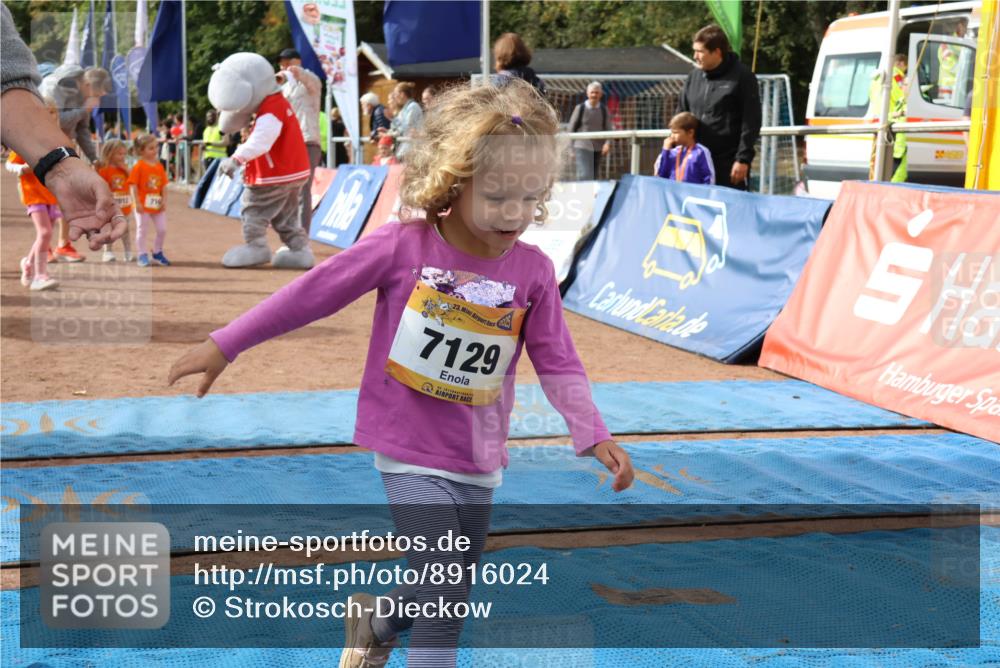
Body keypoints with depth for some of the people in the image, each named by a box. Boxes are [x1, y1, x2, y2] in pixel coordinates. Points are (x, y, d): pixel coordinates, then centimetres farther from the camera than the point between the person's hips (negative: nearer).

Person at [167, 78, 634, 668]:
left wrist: (594, 435, -15)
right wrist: (224, 346, -4)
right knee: (445, 595, -13)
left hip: (481, 463, 5)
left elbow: (559, 364, -1)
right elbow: (312, 294, -9)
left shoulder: (534, 271, -6)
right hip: (413, 456, -4)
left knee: (451, 597, 18)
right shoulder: (403, 247, -15)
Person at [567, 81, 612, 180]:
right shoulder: (580, 108, -3)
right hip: (582, 147, -3)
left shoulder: (604, 110, 3)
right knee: (586, 176, -17)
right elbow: (572, 128, 4)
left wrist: (607, 143, -17)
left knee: (593, 176, 11)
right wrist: (570, 147, 4)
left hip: (598, 149, 3)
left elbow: (608, 129, 1)